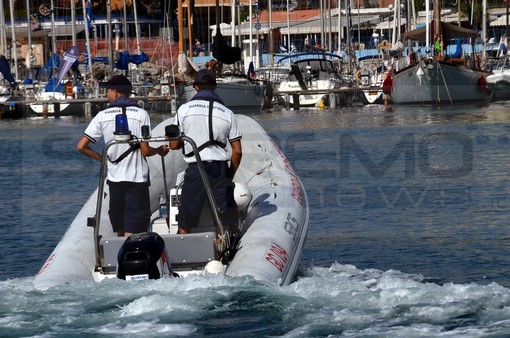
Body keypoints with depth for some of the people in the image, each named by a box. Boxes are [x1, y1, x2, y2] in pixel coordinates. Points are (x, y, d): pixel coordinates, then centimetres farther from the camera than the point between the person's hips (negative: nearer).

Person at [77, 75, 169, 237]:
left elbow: (81, 146, -2)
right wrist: (159, 150, 12)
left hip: (114, 178, 3)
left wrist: (103, 159, 12)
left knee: (120, 231, 16)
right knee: (133, 231, -5)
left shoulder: (102, 116, 0)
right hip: (137, 178, -3)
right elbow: (145, 151, -8)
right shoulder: (140, 114, -5)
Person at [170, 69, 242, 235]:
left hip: (195, 170, -1)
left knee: (185, 225, 4)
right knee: (230, 224, 8)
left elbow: (174, 145, 5)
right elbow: (237, 151, 5)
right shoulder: (227, 113, 6)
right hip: (221, 169, 2)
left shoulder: (184, 109, 1)